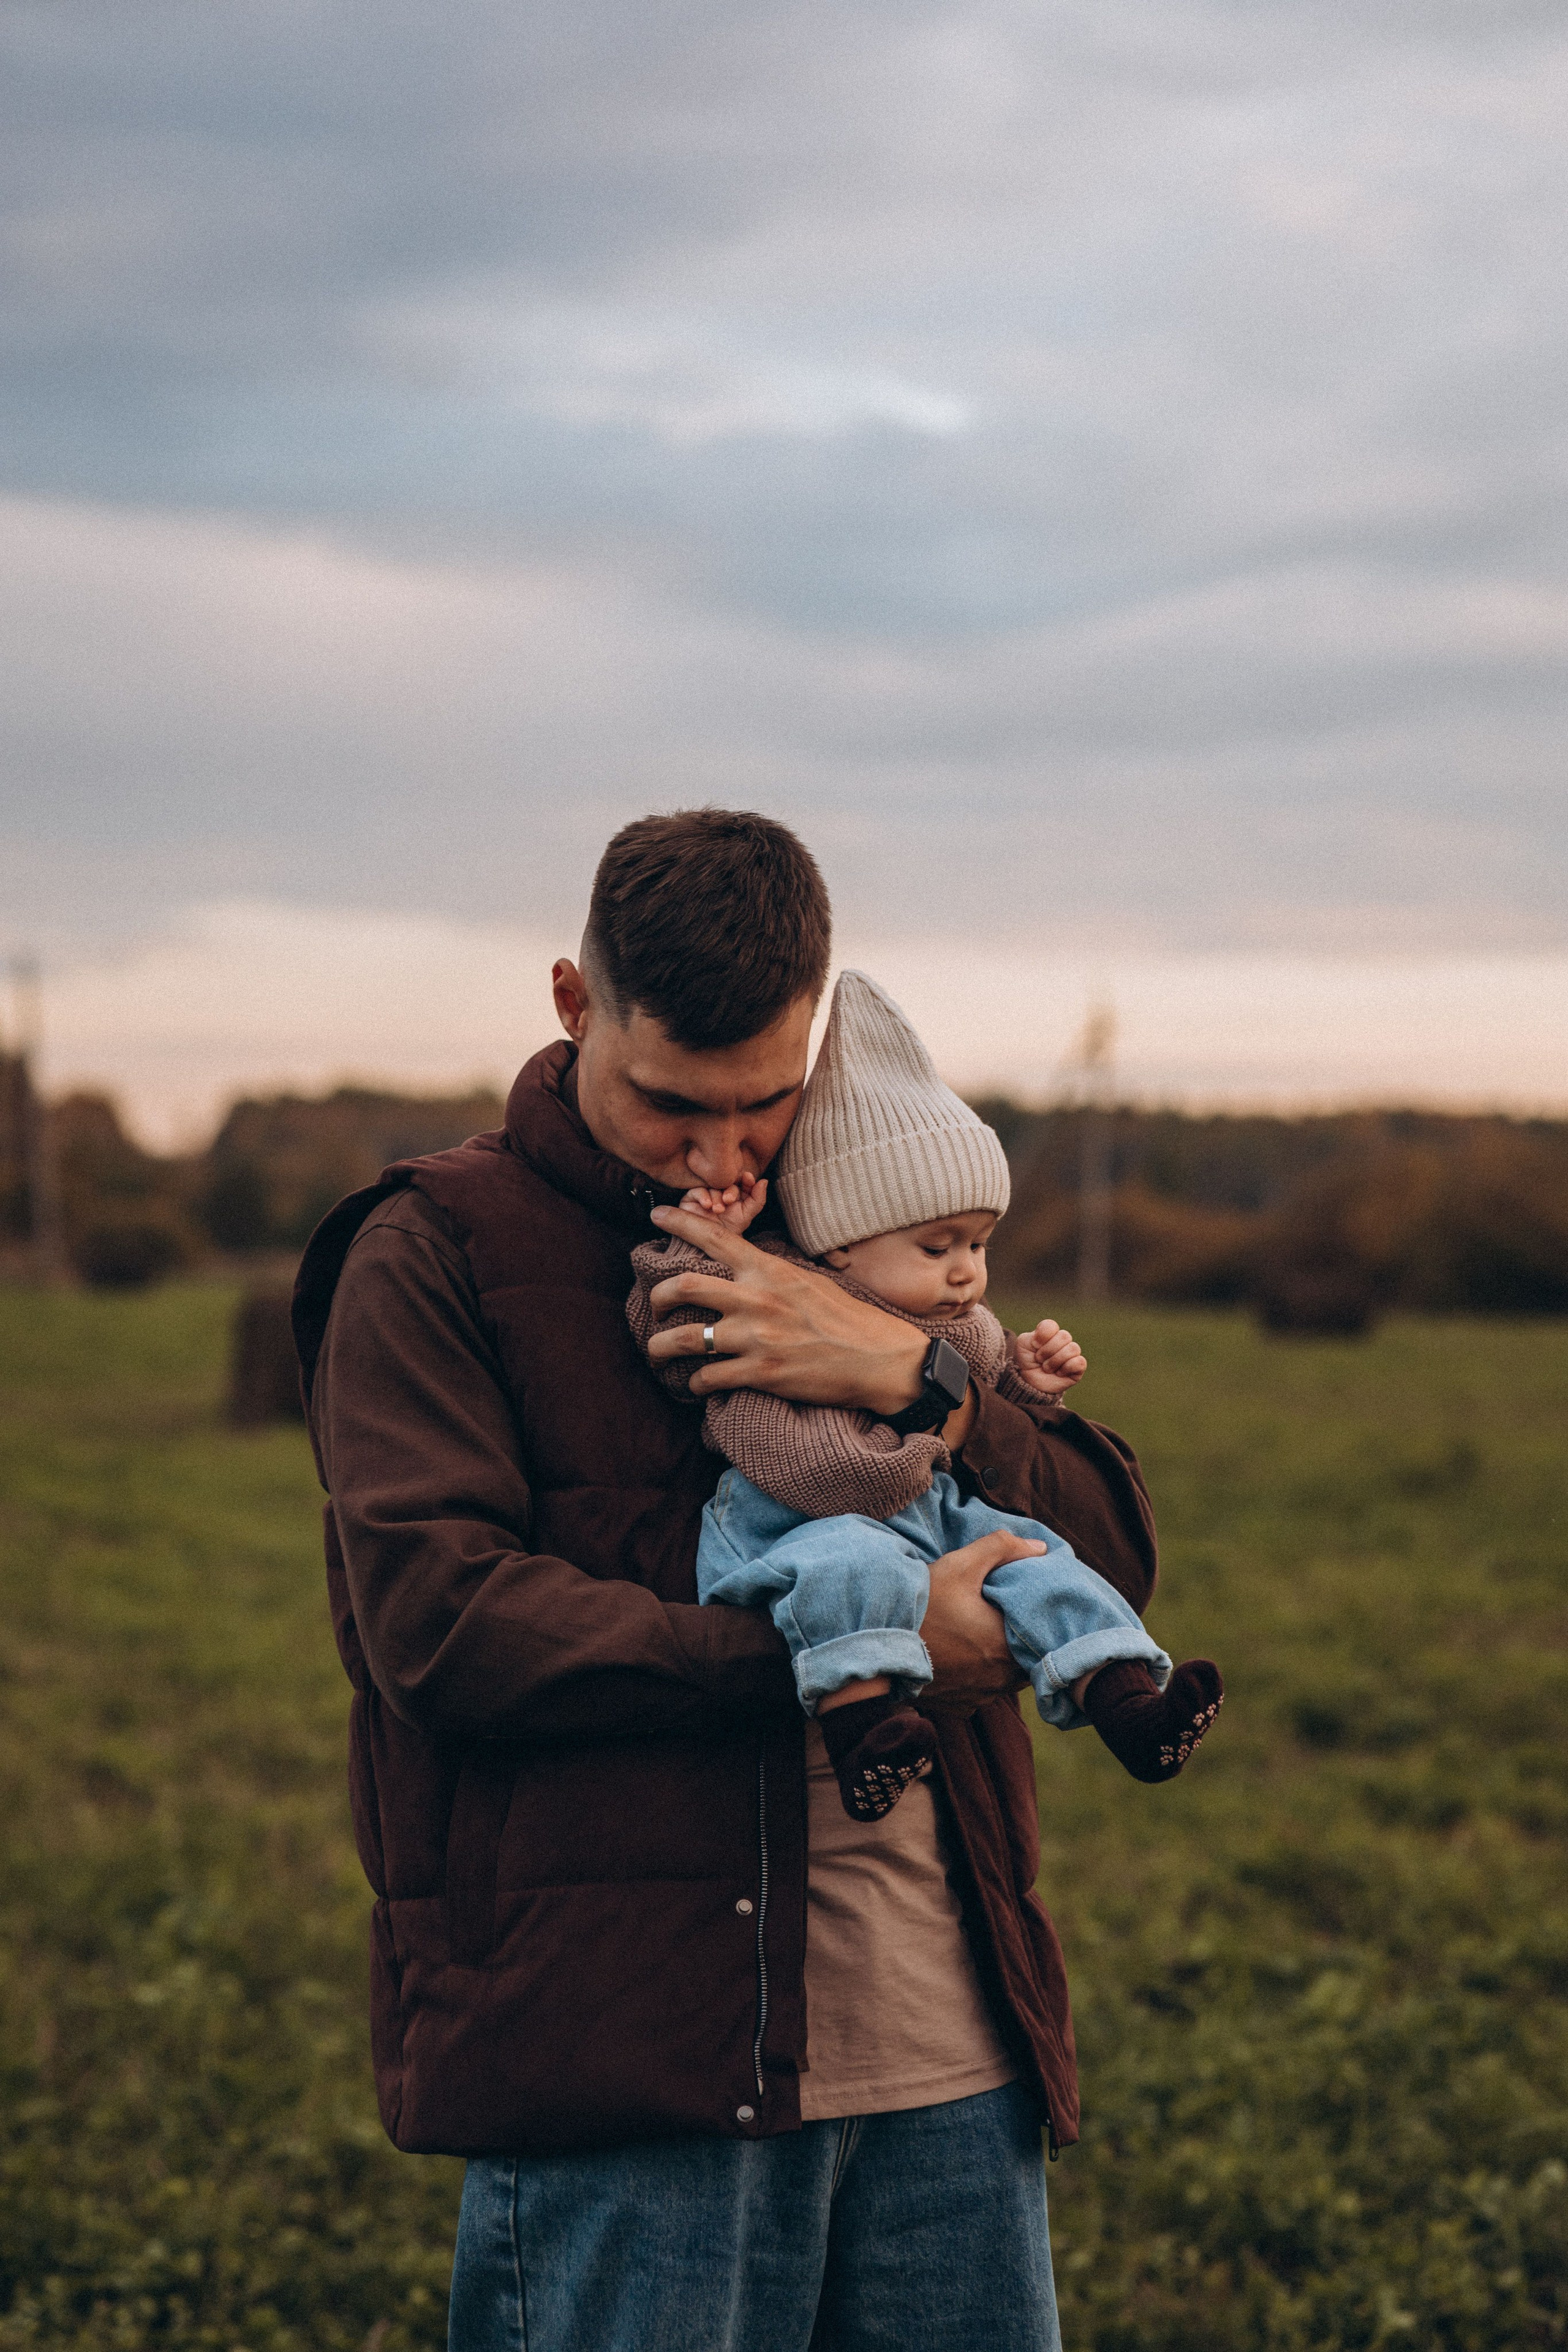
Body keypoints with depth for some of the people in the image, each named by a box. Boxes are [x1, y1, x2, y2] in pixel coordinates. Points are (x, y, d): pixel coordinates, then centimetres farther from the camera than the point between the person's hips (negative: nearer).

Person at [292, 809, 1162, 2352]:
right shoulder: (432, 1256, 0)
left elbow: (1115, 1555, 9)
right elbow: (438, 1618, -13)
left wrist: (913, 1378, -11)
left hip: (947, 2049, 5)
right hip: (623, 2045, -5)